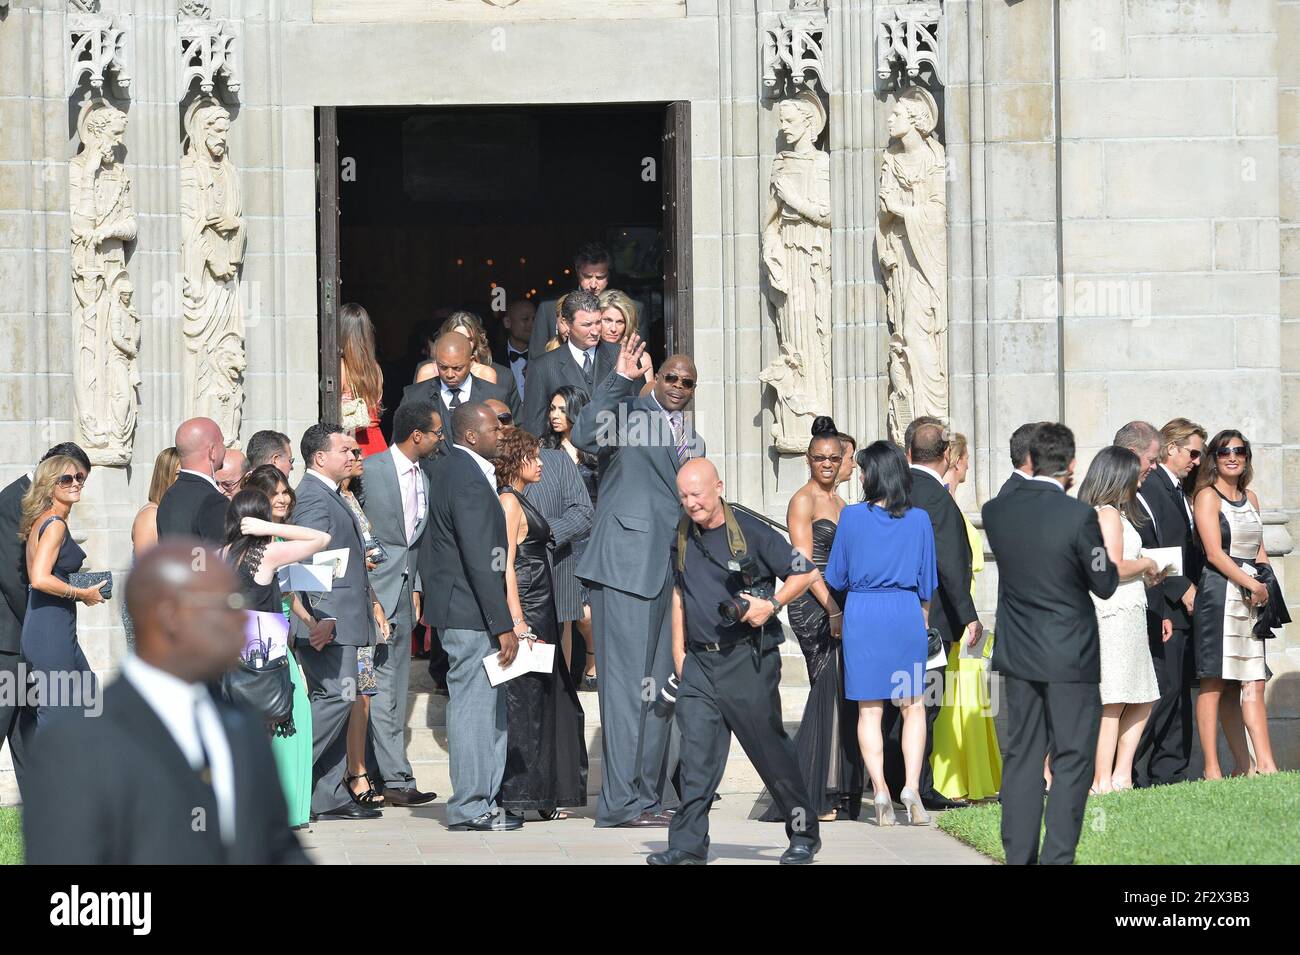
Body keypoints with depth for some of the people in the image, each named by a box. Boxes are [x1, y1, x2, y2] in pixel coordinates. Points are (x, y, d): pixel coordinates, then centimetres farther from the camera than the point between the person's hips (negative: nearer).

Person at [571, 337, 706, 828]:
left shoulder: (693, 441, 22)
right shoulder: (630, 411, -2)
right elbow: (585, 437, -23)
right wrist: (620, 380, -30)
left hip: (671, 572, 8)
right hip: (627, 565, -8)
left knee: (659, 687, 10)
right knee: (627, 682, -10)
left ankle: (647, 798, 16)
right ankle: (620, 802, -11)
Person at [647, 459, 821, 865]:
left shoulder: (751, 533, -9)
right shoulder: (683, 534, 9)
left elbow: (806, 573, -3)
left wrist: (770, 605, -16)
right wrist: (678, 650, 16)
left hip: (747, 660, -5)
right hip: (699, 661, 5)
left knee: (771, 749, 3)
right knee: (696, 754, -3)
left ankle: (804, 836, 16)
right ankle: (688, 844, -4)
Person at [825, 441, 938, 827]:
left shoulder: (852, 517, -4)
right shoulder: (919, 519, -1)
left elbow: (836, 577, 4)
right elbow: (927, 580, 6)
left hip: (862, 613, -1)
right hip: (906, 612, 1)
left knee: (869, 709, 4)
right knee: (912, 706, 8)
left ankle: (880, 790, -6)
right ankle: (911, 786, -8)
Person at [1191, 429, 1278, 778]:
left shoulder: (1250, 498, 18)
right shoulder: (1207, 496, -4)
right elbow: (1214, 553, -12)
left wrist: (1265, 583, 2)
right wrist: (1253, 585, -12)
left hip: (1251, 596, 7)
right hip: (1219, 592, -7)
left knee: (1253, 684, 1)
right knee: (1214, 684, -6)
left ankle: (1256, 766, -1)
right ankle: (1211, 769, -5)